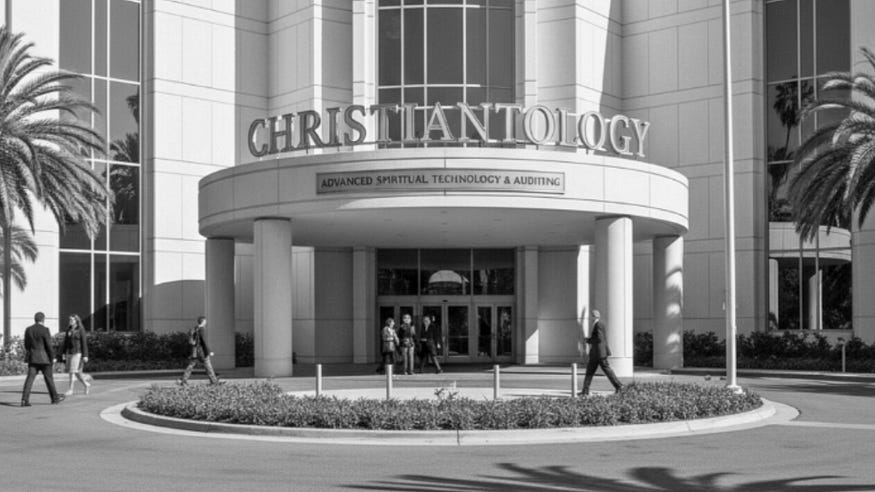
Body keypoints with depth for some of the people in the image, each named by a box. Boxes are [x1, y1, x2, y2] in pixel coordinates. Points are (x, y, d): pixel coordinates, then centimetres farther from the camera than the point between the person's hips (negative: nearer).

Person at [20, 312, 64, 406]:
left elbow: (26, 345, 12)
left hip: (32, 358, 4)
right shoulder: (45, 330, -11)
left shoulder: (28, 330, 5)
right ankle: (55, 398, 20)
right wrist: (52, 358, -2)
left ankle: (25, 400, -13)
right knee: (49, 378, 8)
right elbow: (49, 345, -11)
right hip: (44, 358, -4)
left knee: (30, 378, -2)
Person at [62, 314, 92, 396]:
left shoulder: (81, 330, -9)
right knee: (77, 372, 10)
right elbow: (65, 342, 13)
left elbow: (84, 343, -10)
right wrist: (63, 353, 9)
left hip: (77, 353, -7)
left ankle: (70, 389, -7)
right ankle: (86, 385, 27)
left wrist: (85, 355, -13)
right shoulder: (68, 330, 10)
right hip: (69, 352, 7)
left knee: (73, 371, -11)